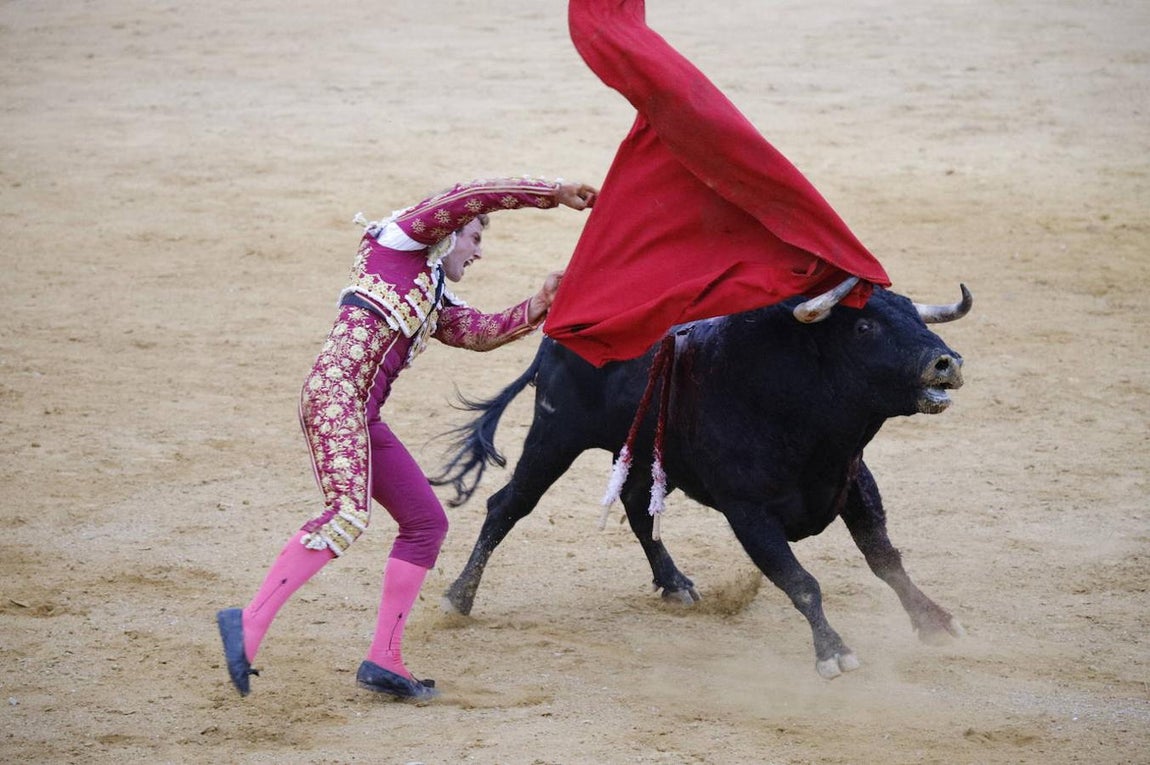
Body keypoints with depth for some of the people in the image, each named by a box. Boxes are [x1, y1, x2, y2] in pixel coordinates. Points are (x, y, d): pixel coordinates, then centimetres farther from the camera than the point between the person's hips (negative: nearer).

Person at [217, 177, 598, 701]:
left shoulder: (432, 299, 30)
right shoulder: (397, 241, 8)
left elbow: (482, 333, 25)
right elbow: (468, 198, -1)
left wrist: (540, 303, 16)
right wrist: (554, 195, 3)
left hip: (363, 417, 10)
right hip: (336, 391, -10)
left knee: (426, 522, 9)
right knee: (348, 515, -25)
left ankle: (384, 659, 9)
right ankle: (250, 622, -30)